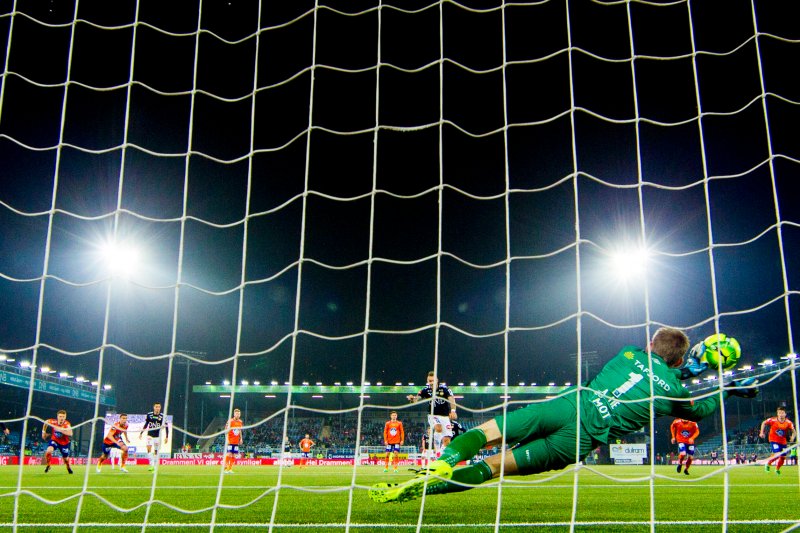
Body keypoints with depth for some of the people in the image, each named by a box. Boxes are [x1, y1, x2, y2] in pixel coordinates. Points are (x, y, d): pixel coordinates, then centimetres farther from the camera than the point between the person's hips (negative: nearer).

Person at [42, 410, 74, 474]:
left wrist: (60, 429, -52)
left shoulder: (67, 424, -29)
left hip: (64, 443, -1)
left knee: (65, 458, 12)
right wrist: (44, 432, 5)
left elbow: (70, 433, -47)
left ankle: (69, 467, 47)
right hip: (54, 440, 1)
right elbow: (46, 422, 3)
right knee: (48, 451, -28)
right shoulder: (53, 422, -21)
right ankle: (47, 465, -2)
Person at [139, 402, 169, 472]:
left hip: (158, 436, -1)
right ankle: (151, 465, -17)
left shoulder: (162, 416, -6)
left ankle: (155, 466, 11)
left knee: (156, 451, 2)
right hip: (150, 435, 1)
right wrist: (141, 433, 11)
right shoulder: (149, 415, -2)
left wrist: (166, 437, -4)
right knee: (149, 449, -16)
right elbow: (146, 424, 13)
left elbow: (166, 427, 0)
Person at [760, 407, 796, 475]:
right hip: (774, 440, -4)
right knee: (777, 454, -22)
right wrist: (761, 432, -5)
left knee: (783, 457, 6)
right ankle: (768, 464, 5)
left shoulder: (788, 422, -10)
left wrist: (792, 437, -28)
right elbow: (764, 423, 1)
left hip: (783, 441, 4)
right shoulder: (773, 420, -14)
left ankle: (777, 469, 34)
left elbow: (793, 431, -7)